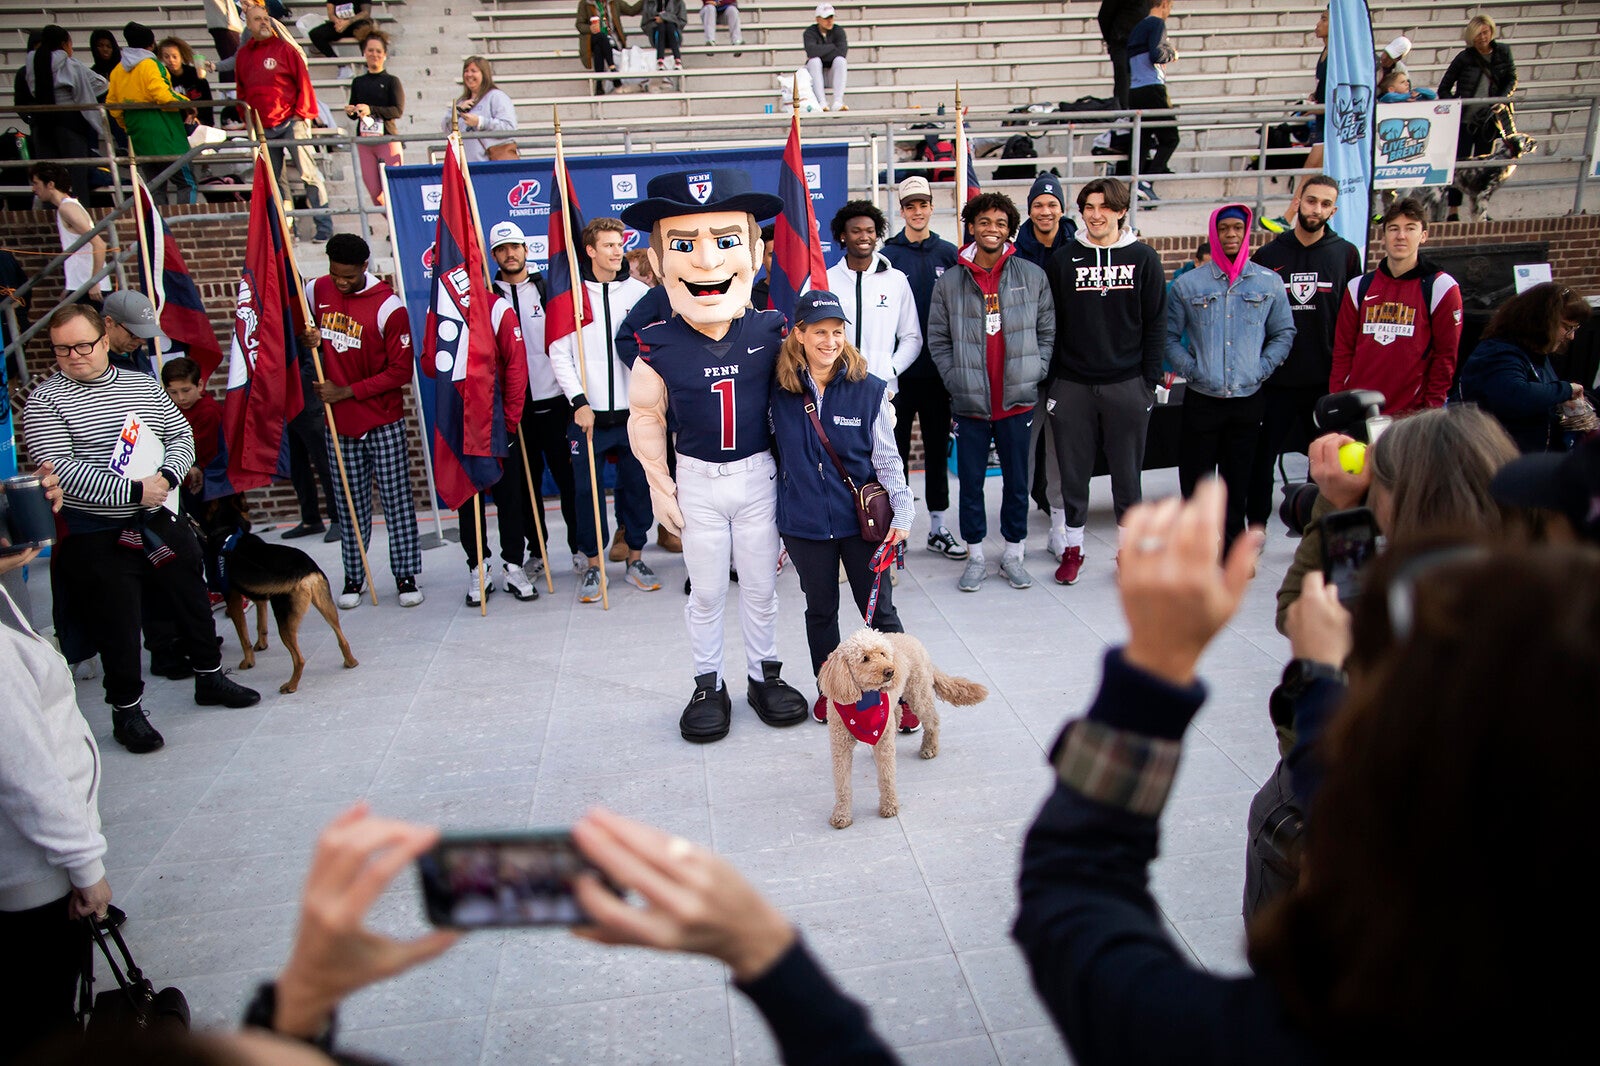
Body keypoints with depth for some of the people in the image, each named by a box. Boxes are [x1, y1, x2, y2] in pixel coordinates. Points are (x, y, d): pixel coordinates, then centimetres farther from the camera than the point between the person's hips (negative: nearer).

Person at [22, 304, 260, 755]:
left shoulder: (143, 385, 7)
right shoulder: (45, 401, -7)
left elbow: (181, 434, 8)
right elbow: (60, 469, -17)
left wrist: (167, 476, -12)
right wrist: (133, 491, -22)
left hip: (159, 519, 5)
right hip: (97, 536, -4)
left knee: (191, 595, 14)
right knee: (117, 620, 2)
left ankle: (210, 676, 33)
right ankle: (126, 710, 17)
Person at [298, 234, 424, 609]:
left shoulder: (388, 306, -13)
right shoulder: (315, 291, 2)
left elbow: (401, 371, -13)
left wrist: (347, 391, -14)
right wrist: (306, 337, -2)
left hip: (384, 423, -4)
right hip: (338, 423, 4)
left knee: (397, 500, 2)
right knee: (350, 505, 11)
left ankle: (406, 576, 11)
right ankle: (353, 578, 20)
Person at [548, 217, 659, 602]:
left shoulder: (639, 292, 5)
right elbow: (559, 354, -1)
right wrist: (579, 401, -10)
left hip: (632, 411, 2)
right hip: (588, 413, -1)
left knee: (638, 486, 8)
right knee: (587, 490, 4)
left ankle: (635, 558, 24)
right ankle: (593, 564, 17)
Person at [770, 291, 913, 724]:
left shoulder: (869, 389, -7)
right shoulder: (780, 391, -2)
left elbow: (886, 457, -1)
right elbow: (775, 452, 9)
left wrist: (903, 510, -7)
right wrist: (775, 521, 11)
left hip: (862, 519, -1)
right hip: (804, 521, 2)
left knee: (879, 610, 6)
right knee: (820, 610, 16)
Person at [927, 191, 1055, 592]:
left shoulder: (1033, 277, 4)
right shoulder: (949, 282, 1)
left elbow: (1047, 331, 8)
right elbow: (938, 340, 4)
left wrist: (1035, 374, -1)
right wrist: (956, 380, -5)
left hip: (1018, 400, 1)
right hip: (969, 403, 0)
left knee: (1017, 481, 10)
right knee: (971, 483, 7)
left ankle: (1013, 554, 24)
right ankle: (975, 558, 20)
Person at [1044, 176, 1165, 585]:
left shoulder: (1143, 258, 4)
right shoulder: (1063, 260, 5)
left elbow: (1155, 323, 4)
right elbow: (1050, 325, 4)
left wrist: (1150, 379, -2)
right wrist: (1049, 382, 0)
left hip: (1127, 385, 0)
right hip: (1072, 385, 1)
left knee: (1127, 474, 8)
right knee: (1073, 473, 7)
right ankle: (1073, 549, 20)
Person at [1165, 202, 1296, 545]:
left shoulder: (1269, 282, 5)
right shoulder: (1188, 284, 2)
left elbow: (1284, 333, 12)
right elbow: (1168, 336, 5)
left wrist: (1261, 368, -2)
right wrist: (1190, 369, -8)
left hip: (1249, 398, 1)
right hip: (1201, 398, -1)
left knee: (1238, 478, 10)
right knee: (1195, 478, 3)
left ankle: (1234, 546, 22)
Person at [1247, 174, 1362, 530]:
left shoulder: (1346, 254, 4)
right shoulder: (1269, 255, 3)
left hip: (1326, 379, 1)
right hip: (1275, 377, 0)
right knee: (1263, 453, 5)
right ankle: (1256, 522, 18)